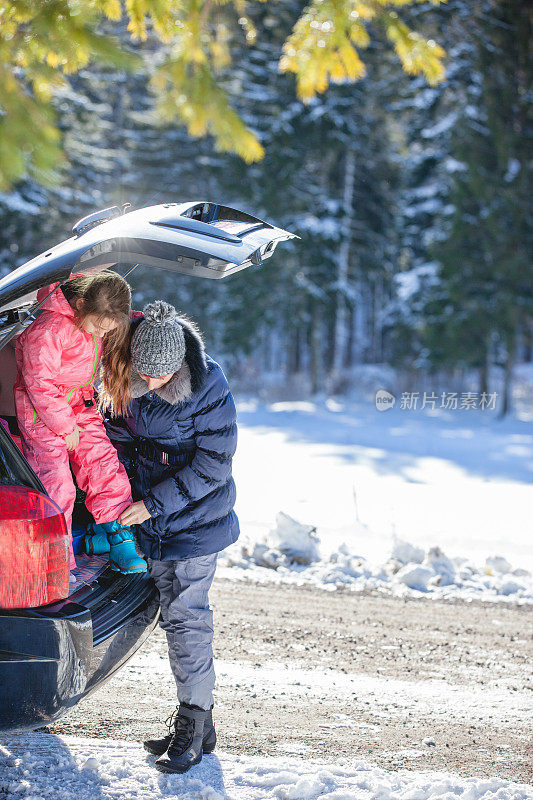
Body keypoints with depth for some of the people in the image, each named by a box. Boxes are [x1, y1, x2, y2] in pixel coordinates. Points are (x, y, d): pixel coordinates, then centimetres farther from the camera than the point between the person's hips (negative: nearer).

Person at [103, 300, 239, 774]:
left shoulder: (208, 390, -19)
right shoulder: (130, 387, -3)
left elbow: (211, 467, -18)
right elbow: (122, 439, 12)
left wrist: (155, 504, -20)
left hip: (195, 525, -6)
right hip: (152, 526, 6)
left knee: (186, 620, -5)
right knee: (177, 618, 11)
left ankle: (194, 724, 6)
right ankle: (195, 724, 21)